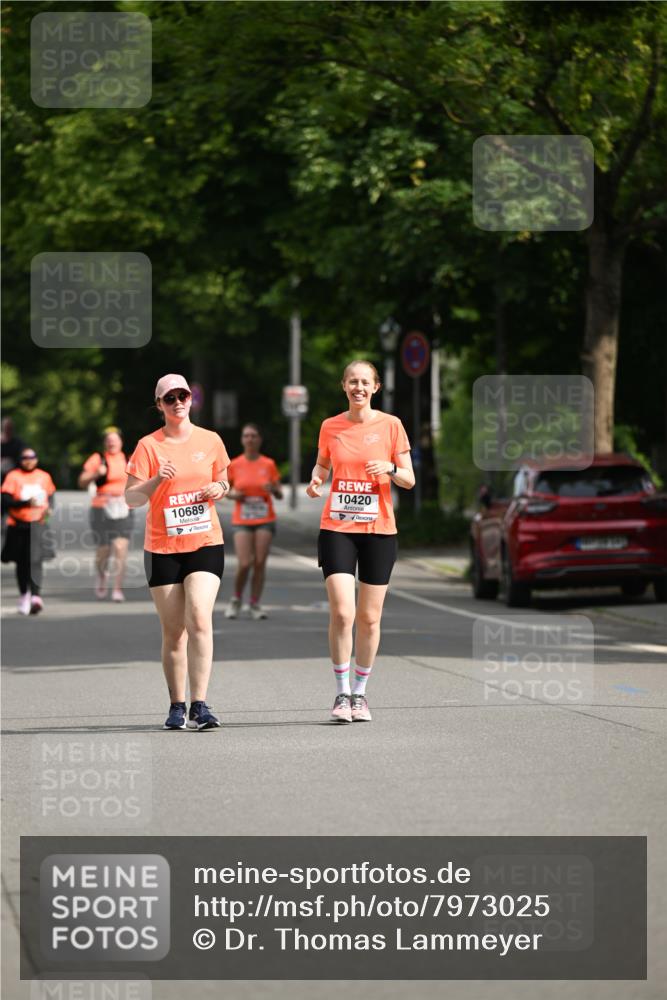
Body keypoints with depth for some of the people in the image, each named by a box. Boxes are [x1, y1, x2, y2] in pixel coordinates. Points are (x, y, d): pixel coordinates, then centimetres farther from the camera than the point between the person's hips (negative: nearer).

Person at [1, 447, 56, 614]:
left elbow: (50, 497, 22)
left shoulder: (44, 477, 9)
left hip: (37, 524, 0)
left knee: (35, 560, -16)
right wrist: (26, 503, -20)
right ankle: (23, 595, 27)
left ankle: (35, 595, -24)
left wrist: (48, 508, 1)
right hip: (18, 525, 0)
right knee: (21, 563, 10)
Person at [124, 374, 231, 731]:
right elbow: (130, 498, -6)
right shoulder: (149, 446, -2)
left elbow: (223, 482, 19)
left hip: (205, 544, 0)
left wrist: (220, 489, -4)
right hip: (162, 548, 0)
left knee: (199, 619, -17)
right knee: (173, 632, 3)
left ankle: (199, 705, -17)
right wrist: (156, 481, -24)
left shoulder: (210, 441, 5)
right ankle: (176, 707, 15)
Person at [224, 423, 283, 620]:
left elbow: (280, 495, 6)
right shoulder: (234, 465, 2)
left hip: (265, 520, 1)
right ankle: (236, 599, 13)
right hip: (242, 521, -1)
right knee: (244, 564, -11)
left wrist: (273, 489, -16)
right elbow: (225, 490, 13)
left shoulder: (269, 464, 2)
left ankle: (255, 604, 6)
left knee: (260, 563, -3)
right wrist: (233, 494, -8)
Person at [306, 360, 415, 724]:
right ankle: (342, 693, -2)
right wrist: (316, 480, -2)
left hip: (378, 529, 0)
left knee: (369, 618, 3)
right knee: (342, 613, -13)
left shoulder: (390, 425, 1)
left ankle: (359, 692, 17)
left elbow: (409, 480, 3)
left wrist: (391, 469, -18)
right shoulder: (330, 427, 5)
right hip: (337, 528, 0)